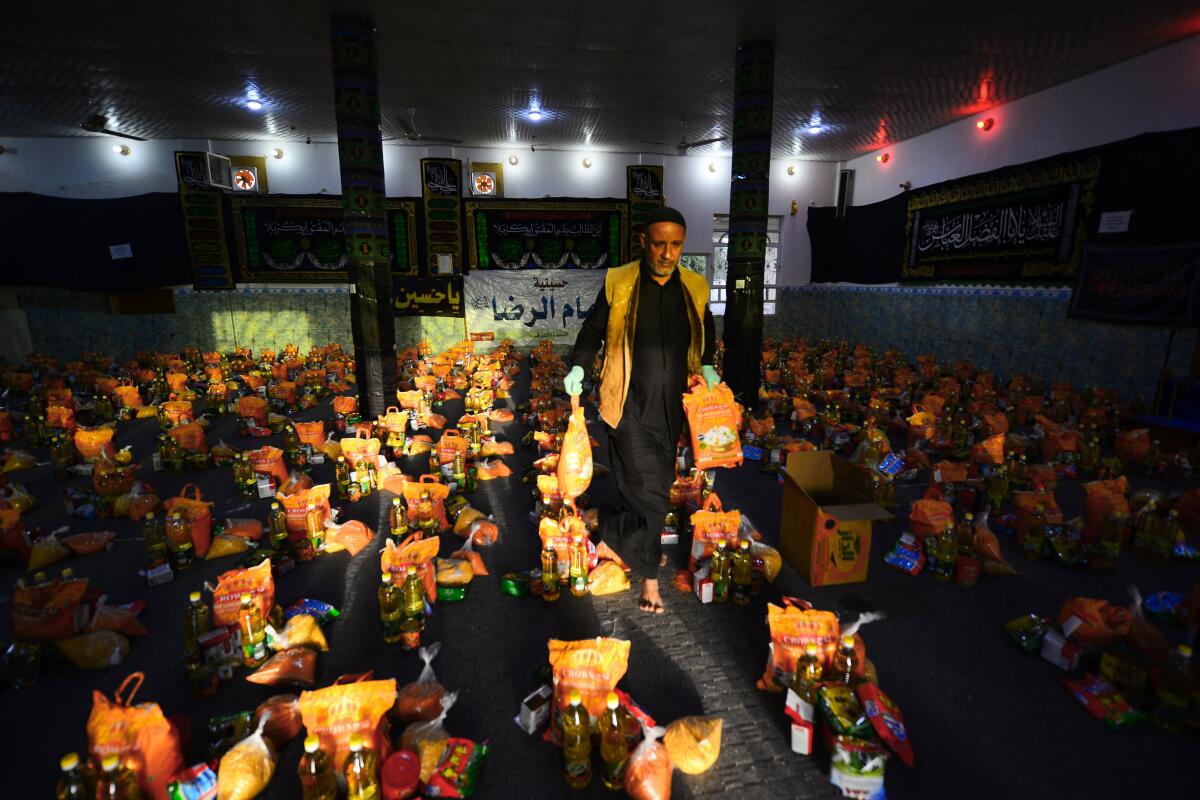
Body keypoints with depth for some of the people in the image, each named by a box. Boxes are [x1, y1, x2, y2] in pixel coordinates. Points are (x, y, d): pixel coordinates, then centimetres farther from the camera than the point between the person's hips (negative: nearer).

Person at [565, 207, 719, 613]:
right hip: (630, 406, -4)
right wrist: (578, 367, -5)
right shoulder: (618, 283, -4)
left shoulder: (694, 288, 5)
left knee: (658, 484, 11)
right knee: (646, 488, -6)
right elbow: (592, 329, 7)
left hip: (671, 407, 4)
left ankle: (617, 534, 38)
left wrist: (706, 366, 5)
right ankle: (649, 576, 13)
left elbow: (707, 332, 21)